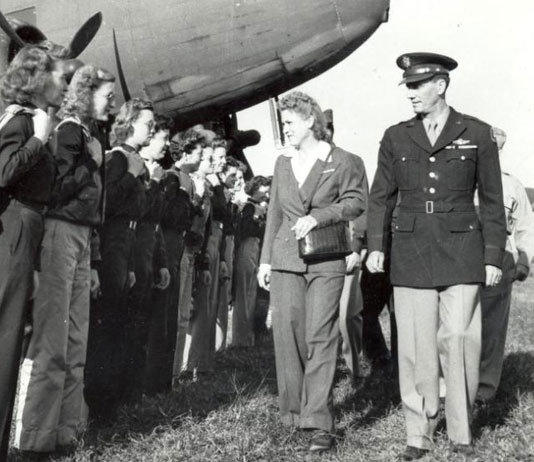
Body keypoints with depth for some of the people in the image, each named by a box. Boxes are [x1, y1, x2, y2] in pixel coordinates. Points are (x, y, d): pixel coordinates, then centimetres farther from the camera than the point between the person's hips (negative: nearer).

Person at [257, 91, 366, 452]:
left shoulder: (342, 162, 1)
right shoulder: (283, 163, 15)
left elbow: (356, 201, -2)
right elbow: (274, 213, 17)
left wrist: (318, 216, -14)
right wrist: (265, 259, 13)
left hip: (326, 261, -4)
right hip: (286, 260, 4)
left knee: (320, 339, -8)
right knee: (288, 336, 2)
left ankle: (321, 424, -4)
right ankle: (295, 412, 17)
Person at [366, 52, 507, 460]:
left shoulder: (476, 134, 4)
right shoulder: (396, 137, 8)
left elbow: (492, 201, 6)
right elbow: (381, 197, 11)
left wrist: (493, 257, 2)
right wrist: (376, 246, -1)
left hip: (461, 251, -1)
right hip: (411, 253, 2)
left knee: (459, 342, -4)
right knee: (416, 346, 2)